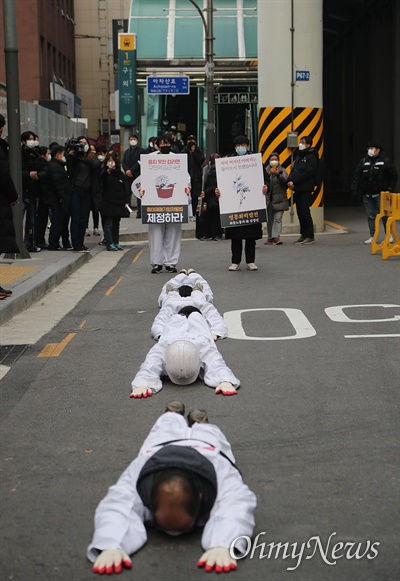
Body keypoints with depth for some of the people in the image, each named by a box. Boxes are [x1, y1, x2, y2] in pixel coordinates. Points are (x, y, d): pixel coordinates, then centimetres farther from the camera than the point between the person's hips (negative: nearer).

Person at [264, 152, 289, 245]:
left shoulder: (282, 170, 5)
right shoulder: (266, 170, 7)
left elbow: (285, 180, -11)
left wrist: (278, 174, -28)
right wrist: (269, 174, -19)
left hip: (279, 199, -2)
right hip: (268, 199, 2)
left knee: (277, 219, -9)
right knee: (269, 219, 7)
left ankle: (276, 236, -14)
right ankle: (270, 237, 15)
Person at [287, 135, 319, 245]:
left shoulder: (311, 157, -7)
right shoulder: (298, 156, 19)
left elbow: (307, 173, -16)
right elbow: (293, 170, 16)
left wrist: (294, 182, -17)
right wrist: (290, 181, -3)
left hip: (305, 189, -8)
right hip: (297, 189, 8)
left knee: (305, 212, -10)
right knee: (300, 212, 9)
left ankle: (310, 237, -6)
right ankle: (303, 235, 14)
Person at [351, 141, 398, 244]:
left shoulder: (386, 162, -2)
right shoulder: (363, 162, 7)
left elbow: (394, 176, 0)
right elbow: (356, 176, 4)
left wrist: (390, 189, -7)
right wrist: (354, 189, -6)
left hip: (380, 194, -3)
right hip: (367, 195, 3)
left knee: (385, 215, 0)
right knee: (371, 216, 6)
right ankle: (372, 236, 10)